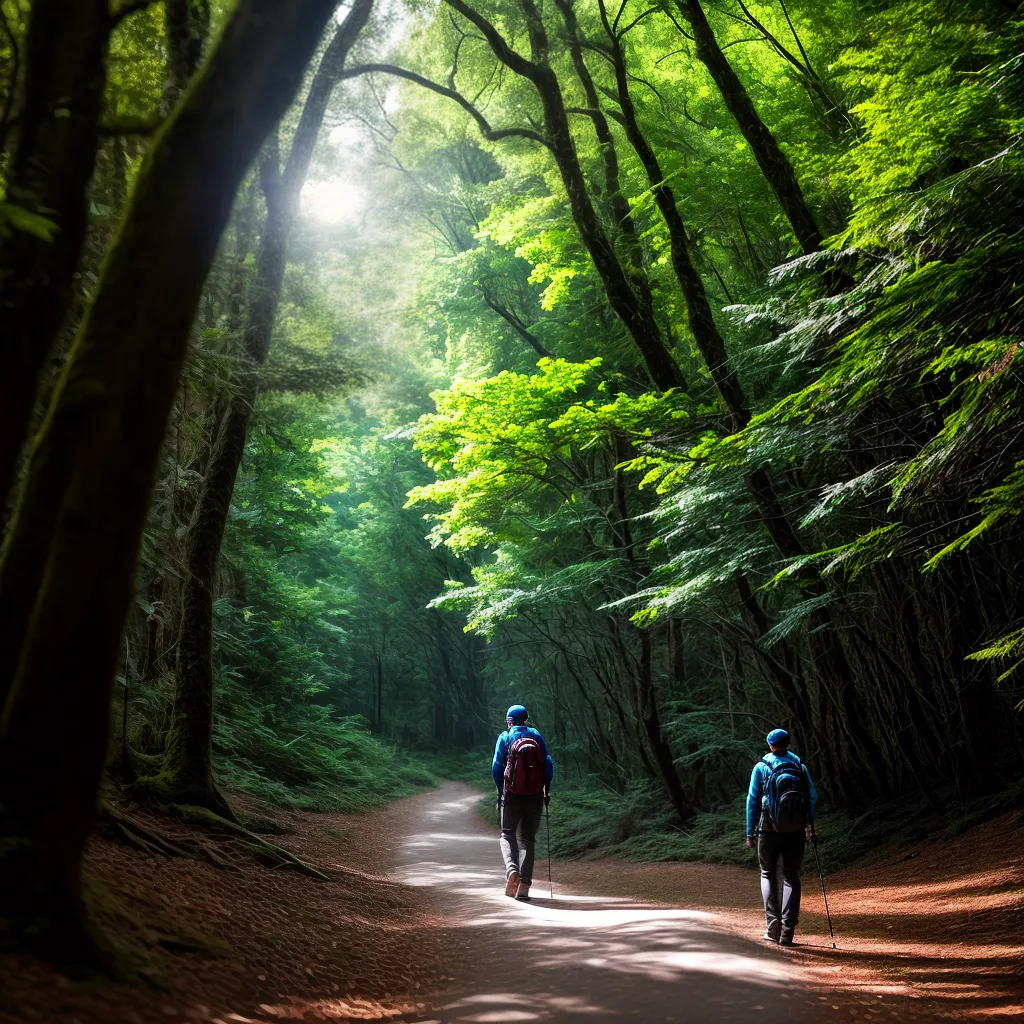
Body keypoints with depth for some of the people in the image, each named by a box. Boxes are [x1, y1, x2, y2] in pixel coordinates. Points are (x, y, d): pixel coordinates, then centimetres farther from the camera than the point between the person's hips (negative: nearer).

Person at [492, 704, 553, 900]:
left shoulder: (505, 737, 1)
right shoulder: (537, 736, 6)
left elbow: (497, 766, -2)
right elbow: (548, 765, 2)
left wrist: (500, 789, 8)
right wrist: (547, 789, 9)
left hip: (512, 796, -2)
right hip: (535, 796, 2)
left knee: (507, 834, 11)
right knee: (527, 839, 10)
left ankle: (512, 869, -17)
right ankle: (524, 884, 0)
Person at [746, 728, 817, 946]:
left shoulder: (761, 767, 0)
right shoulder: (800, 766, 5)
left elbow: (753, 800, -1)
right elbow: (812, 797, 5)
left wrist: (750, 832, 2)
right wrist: (810, 824, 18)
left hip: (770, 830, -1)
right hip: (796, 830, 2)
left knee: (768, 874, 14)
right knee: (791, 877, 10)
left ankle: (773, 924, 1)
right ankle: (788, 930, 2)